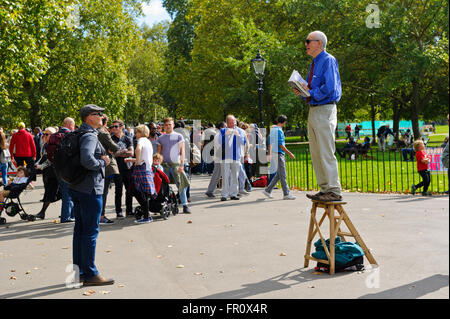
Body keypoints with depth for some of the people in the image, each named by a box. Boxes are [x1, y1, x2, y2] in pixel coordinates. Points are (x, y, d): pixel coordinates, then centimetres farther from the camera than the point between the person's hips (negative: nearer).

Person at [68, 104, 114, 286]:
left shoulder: (80, 134, 14)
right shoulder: (89, 136, -16)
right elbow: (87, 160, -31)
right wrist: (102, 162, -13)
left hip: (77, 188, 10)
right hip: (90, 189, -10)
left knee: (80, 229, 14)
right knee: (90, 231, -4)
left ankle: (79, 271, 22)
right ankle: (90, 274, 2)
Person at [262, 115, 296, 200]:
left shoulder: (272, 130, 14)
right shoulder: (279, 131, -14)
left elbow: (269, 143, 18)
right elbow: (281, 145, -18)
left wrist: (269, 154, 23)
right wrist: (290, 153, -13)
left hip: (273, 154, 9)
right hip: (278, 154, -9)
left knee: (279, 174, 13)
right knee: (283, 175, -4)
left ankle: (268, 190, 13)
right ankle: (286, 194, 0)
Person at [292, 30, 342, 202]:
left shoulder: (328, 61, -9)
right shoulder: (314, 63, 19)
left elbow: (330, 88, -20)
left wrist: (311, 93, -11)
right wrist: (302, 91, 7)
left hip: (325, 110, -10)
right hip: (313, 110, 10)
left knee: (326, 152, -9)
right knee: (316, 153, 11)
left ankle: (334, 191, -3)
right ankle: (325, 189, 18)